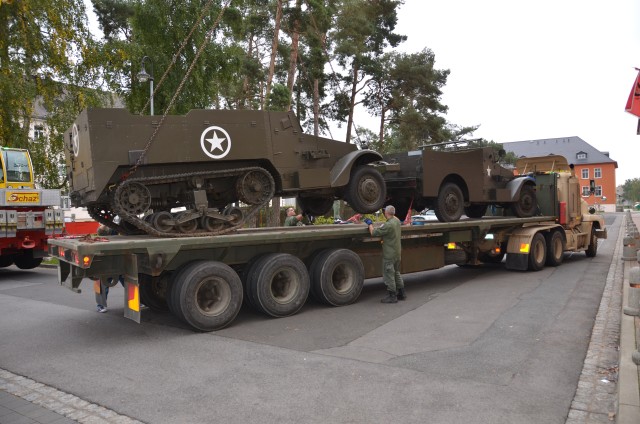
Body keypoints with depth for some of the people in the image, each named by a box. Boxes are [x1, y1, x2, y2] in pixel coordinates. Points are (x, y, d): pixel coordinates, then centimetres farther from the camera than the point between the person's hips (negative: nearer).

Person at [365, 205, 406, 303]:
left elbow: (373, 233, -19)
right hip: (397, 252, 9)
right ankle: (401, 293, 27)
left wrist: (370, 224, -3)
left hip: (389, 254, -9)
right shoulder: (397, 221, 3)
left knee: (388, 275, 2)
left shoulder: (388, 225, -24)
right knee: (396, 273, 21)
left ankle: (392, 296, 8)